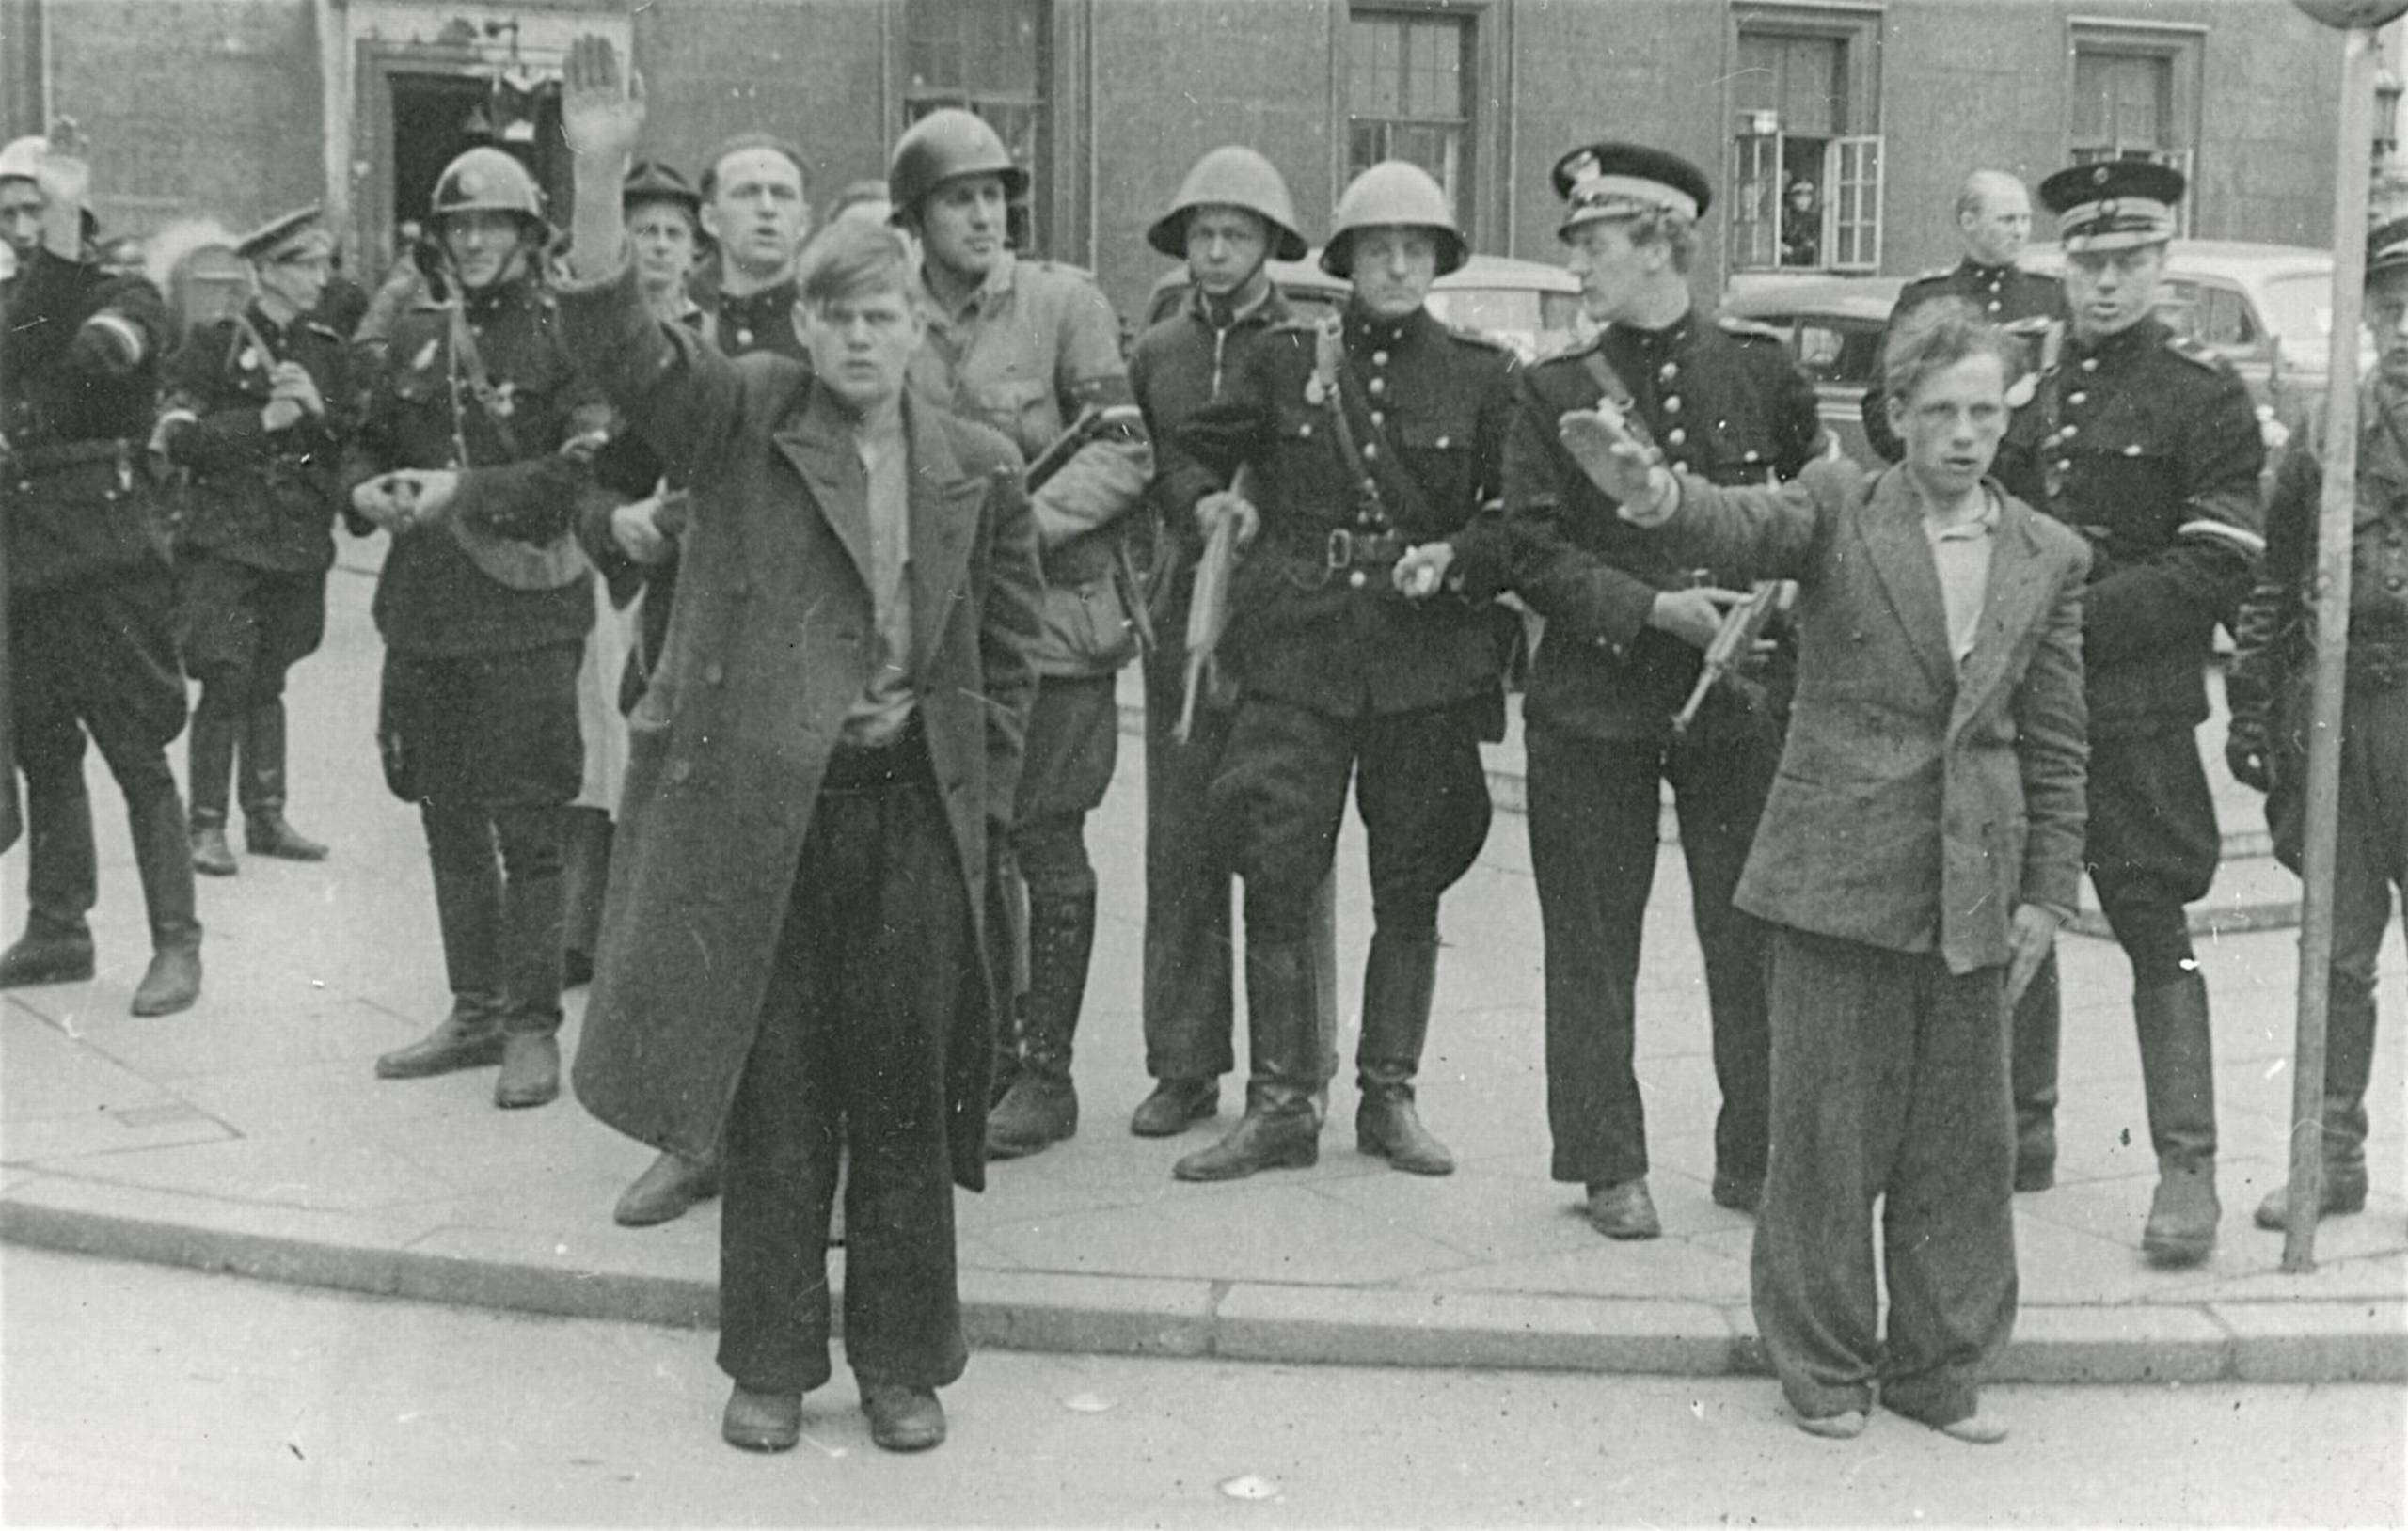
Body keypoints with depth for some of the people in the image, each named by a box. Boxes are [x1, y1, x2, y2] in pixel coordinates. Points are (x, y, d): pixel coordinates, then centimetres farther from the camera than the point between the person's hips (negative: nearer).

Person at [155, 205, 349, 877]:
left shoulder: (327, 352, 11)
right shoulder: (215, 344, -3)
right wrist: (263, 421, -15)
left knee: (268, 682, 12)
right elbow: (178, 440, -8)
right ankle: (207, 827, -1)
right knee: (226, 682, -8)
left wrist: (318, 409, -10)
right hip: (226, 539, -4)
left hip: (299, 542, 4)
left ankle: (266, 817, 19)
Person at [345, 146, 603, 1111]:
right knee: (449, 823, 13)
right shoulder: (416, 339, 13)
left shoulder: (562, 337, -4)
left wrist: (465, 492, -19)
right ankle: (475, 1012, 24)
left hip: (525, 613, -6)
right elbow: (369, 444, 21)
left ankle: (533, 1026, 6)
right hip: (424, 613, 6)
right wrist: (367, 491, -1)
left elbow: (585, 468, -15)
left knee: (527, 827, -3)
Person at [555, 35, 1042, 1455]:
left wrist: (985, 799, 4)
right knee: (773, 1088, 7)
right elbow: (618, 339, -15)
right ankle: (772, 1361, 22)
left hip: (914, 810, 1)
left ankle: (906, 1361, 23)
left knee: (903, 1094, 9)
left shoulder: (977, 468, 6)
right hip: (760, 806, -1)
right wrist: (601, 178, -29)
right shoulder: (742, 419, 1)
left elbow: (1009, 647, 10)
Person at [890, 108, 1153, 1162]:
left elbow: (1125, 453, -7)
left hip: (1053, 611, -4)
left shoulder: (1064, 302, -3)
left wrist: (1026, 524, -17)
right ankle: (986, 1045, 25)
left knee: (1047, 847, 1)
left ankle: (1047, 1071, 10)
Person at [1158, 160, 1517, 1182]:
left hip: (1427, 655, 0)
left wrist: (1456, 557, -11)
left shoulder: (1479, 376, 5)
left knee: (1410, 886, 7)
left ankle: (1389, 1096, 19)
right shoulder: (1286, 361, 7)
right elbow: (1189, 453, 16)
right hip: (1299, 649, 0)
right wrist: (1209, 500, -4)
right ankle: (1281, 1104, 6)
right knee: (1276, 876, -4)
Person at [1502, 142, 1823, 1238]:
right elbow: (1535, 556, -3)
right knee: (1594, 942, 4)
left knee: (1754, 935, 4)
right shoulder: (1553, 392, 3)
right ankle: (1609, 1167, 17)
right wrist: (1654, 607, -14)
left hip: (1740, 694, 0)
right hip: (1593, 703, 0)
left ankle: (1756, 1158, 19)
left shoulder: (1757, 370, 4)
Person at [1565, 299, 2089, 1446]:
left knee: (1963, 1137, 10)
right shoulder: (1839, 506, -2)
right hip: (1840, 873, -3)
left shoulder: (2050, 558, 7)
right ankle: (1824, 1364, 20)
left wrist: (2048, 891, 6)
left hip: (1973, 895, 3)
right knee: (1828, 1128, 4)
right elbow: (1743, 529, -23)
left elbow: (2055, 746, 10)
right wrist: (1654, 495, -45)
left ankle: (1939, 1366, 26)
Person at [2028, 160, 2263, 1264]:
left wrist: (2079, 617, -17)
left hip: (2137, 710, -6)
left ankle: (2188, 1170, 1)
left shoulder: (2203, 395, -3)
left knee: (2154, 930, -4)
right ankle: (2021, 1123, 26)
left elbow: (2219, 567, -11)